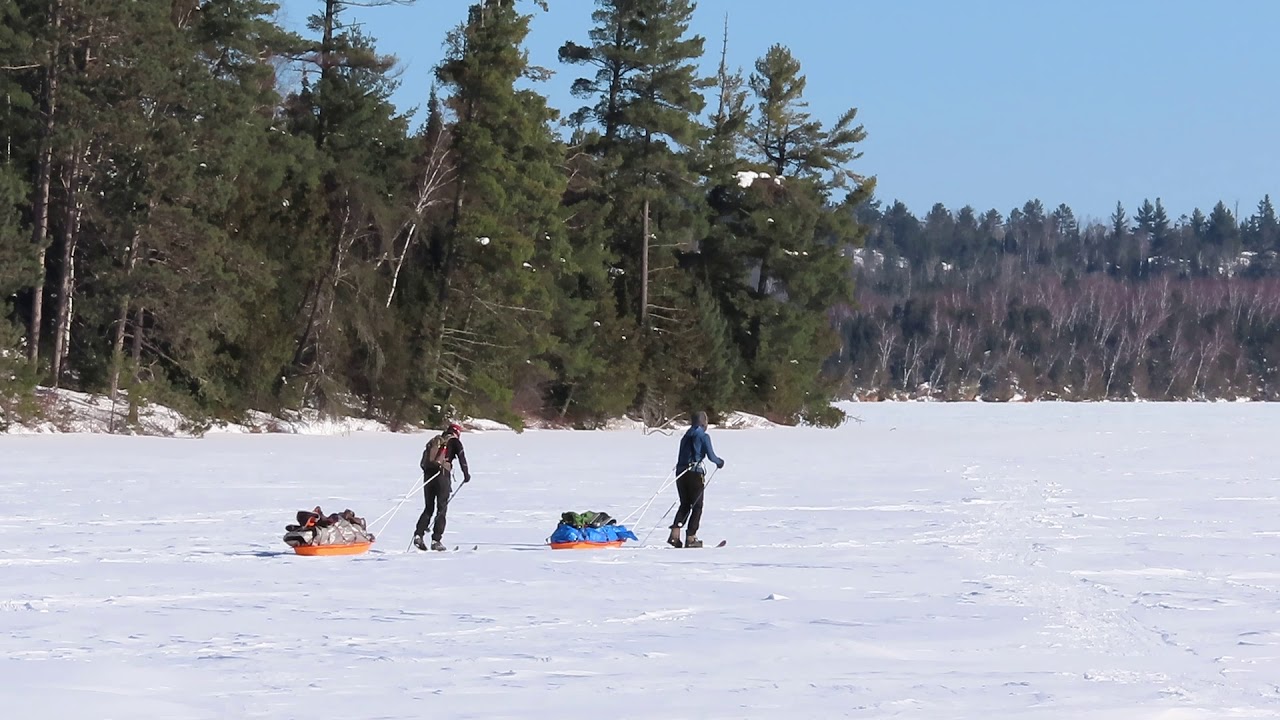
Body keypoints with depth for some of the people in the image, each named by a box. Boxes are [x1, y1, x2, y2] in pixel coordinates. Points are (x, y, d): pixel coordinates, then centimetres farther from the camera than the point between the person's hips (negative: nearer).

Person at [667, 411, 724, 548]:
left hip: (681, 472, 6)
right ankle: (690, 538, 1)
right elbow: (711, 456, -7)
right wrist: (720, 462, 12)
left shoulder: (686, 437, 14)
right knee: (697, 506, 5)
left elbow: (681, 457, 15)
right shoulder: (703, 436, -5)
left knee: (684, 505, 14)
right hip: (695, 474, -6)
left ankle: (675, 534, -2)